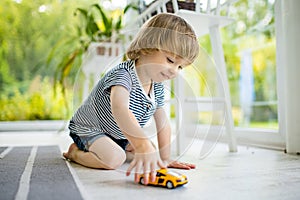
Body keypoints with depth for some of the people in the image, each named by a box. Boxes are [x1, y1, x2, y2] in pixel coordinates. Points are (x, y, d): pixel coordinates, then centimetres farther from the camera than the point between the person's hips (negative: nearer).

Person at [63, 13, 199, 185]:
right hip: (89, 129, -8)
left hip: (120, 133, 9)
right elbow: (120, 110, -56)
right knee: (114, 159, -31)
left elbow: (163, 124, 0)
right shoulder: (123, 75, -35)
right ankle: (75, 152, -2)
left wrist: (165, 158, -3)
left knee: (151, 150, 15)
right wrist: (143, 145, -67)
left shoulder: (158, 87, -7)